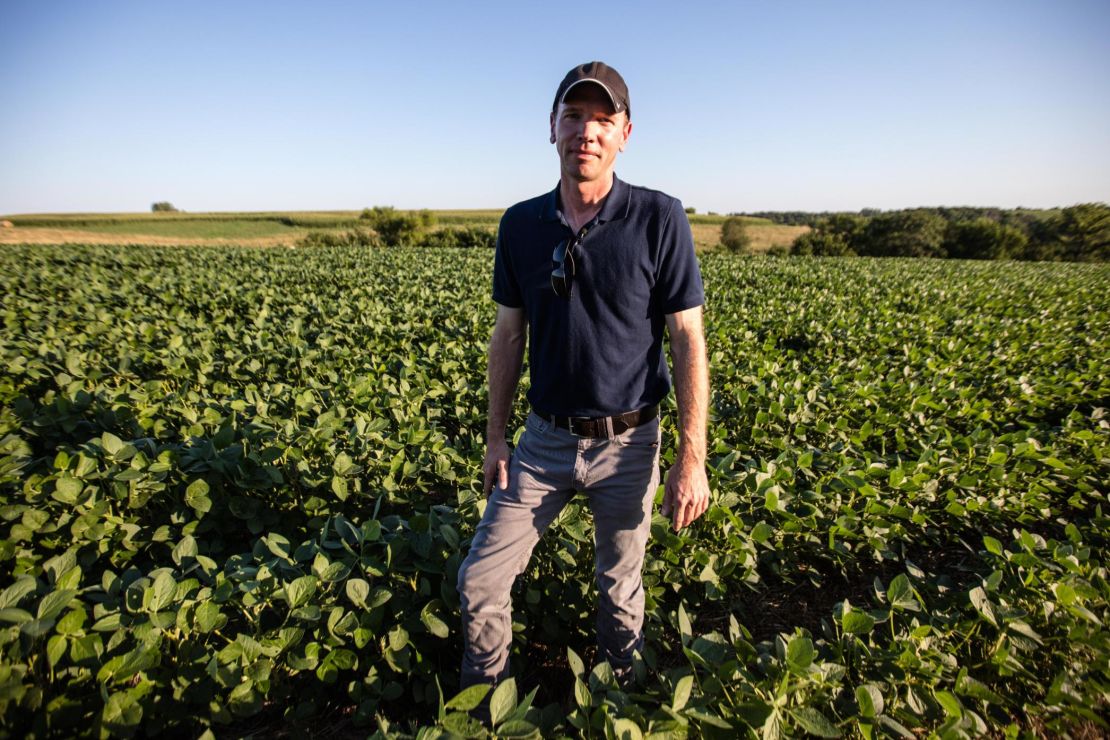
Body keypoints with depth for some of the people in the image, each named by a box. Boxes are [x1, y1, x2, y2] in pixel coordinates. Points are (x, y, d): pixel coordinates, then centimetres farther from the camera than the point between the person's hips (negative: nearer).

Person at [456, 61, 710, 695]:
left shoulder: (659, 219, -11)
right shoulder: (521, 225, 0)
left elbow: (689, 342, -10)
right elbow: (508, 338, 6)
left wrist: (692, 459, -13)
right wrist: (495, 436, 6)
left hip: (627, 443, -2)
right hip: (545, 439, 3)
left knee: (621, 587, 16)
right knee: (480, 578, 6)